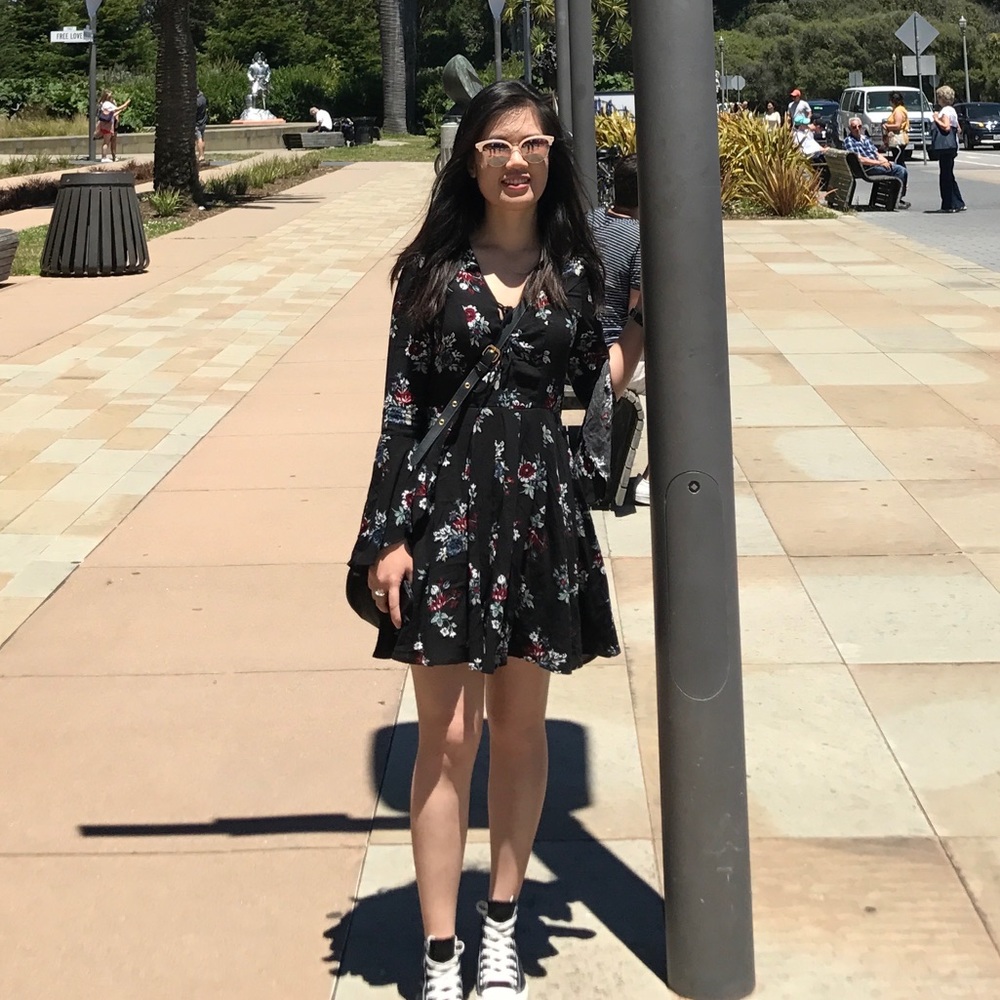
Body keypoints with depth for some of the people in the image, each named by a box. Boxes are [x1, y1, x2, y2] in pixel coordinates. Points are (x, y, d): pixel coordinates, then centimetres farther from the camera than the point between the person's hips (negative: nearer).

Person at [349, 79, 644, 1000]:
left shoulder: (575, 269, 5)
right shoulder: (433, 270, -2)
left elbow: (594, 389, 10)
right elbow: (402, 406, -3)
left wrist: (639, 334, -6)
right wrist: (389, 535, -7)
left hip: (543, 509, 3)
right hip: (449, 506, -2)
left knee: (521, 725, 13)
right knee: (448, 736, 0)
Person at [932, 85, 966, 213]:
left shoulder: (945, 111, -13)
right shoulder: (952, 110, 17)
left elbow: (946, 127, -25)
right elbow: (958, 130, 19)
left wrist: (936, 119, -14)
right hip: (952, 146, 10)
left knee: (946, 175, -7)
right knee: (949, 176, 15)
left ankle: (950, 205, -6)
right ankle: (958, 204, 17)